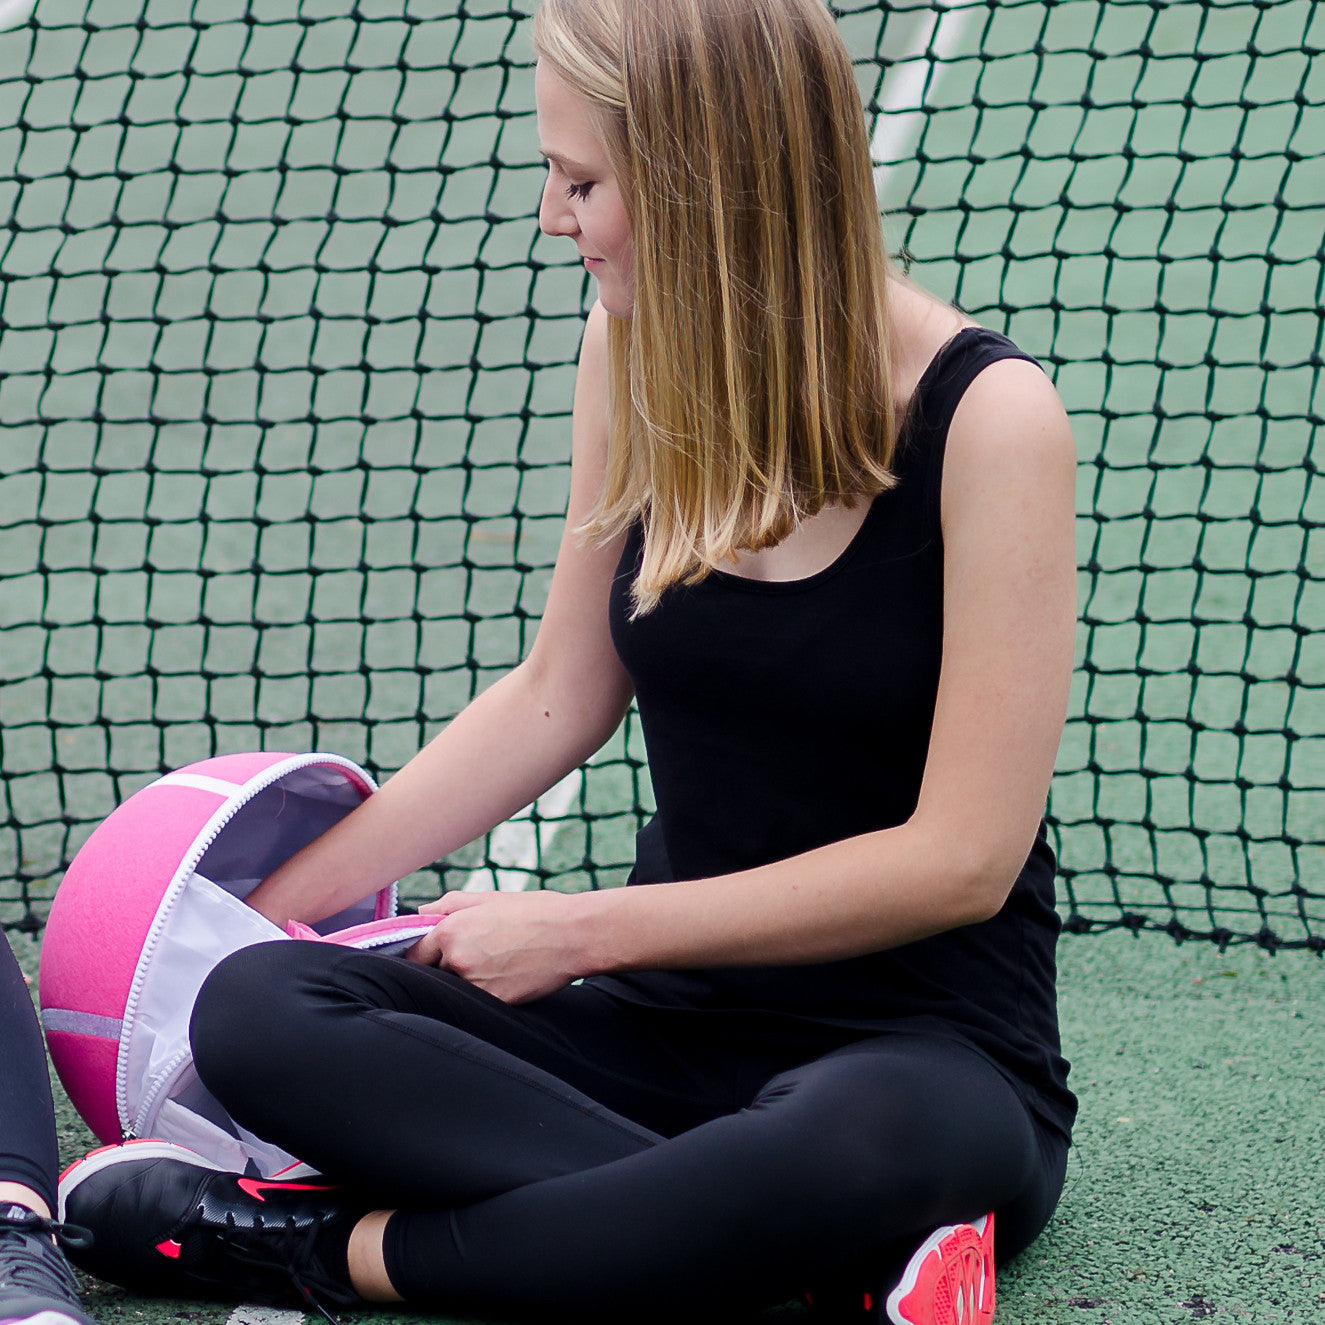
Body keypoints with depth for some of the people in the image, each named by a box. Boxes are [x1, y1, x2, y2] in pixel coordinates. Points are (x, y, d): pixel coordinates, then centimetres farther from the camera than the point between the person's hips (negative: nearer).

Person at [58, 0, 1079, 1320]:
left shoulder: (985, 416, -16)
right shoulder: (632, 352, 1)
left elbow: (960, 859, -16)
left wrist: (581, 930, -13)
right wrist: (282, 895, 10)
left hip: (932, 1047, -5)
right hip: (669, 1012, 5)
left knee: (857, 1145, -42)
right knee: (256, 1007, -19)